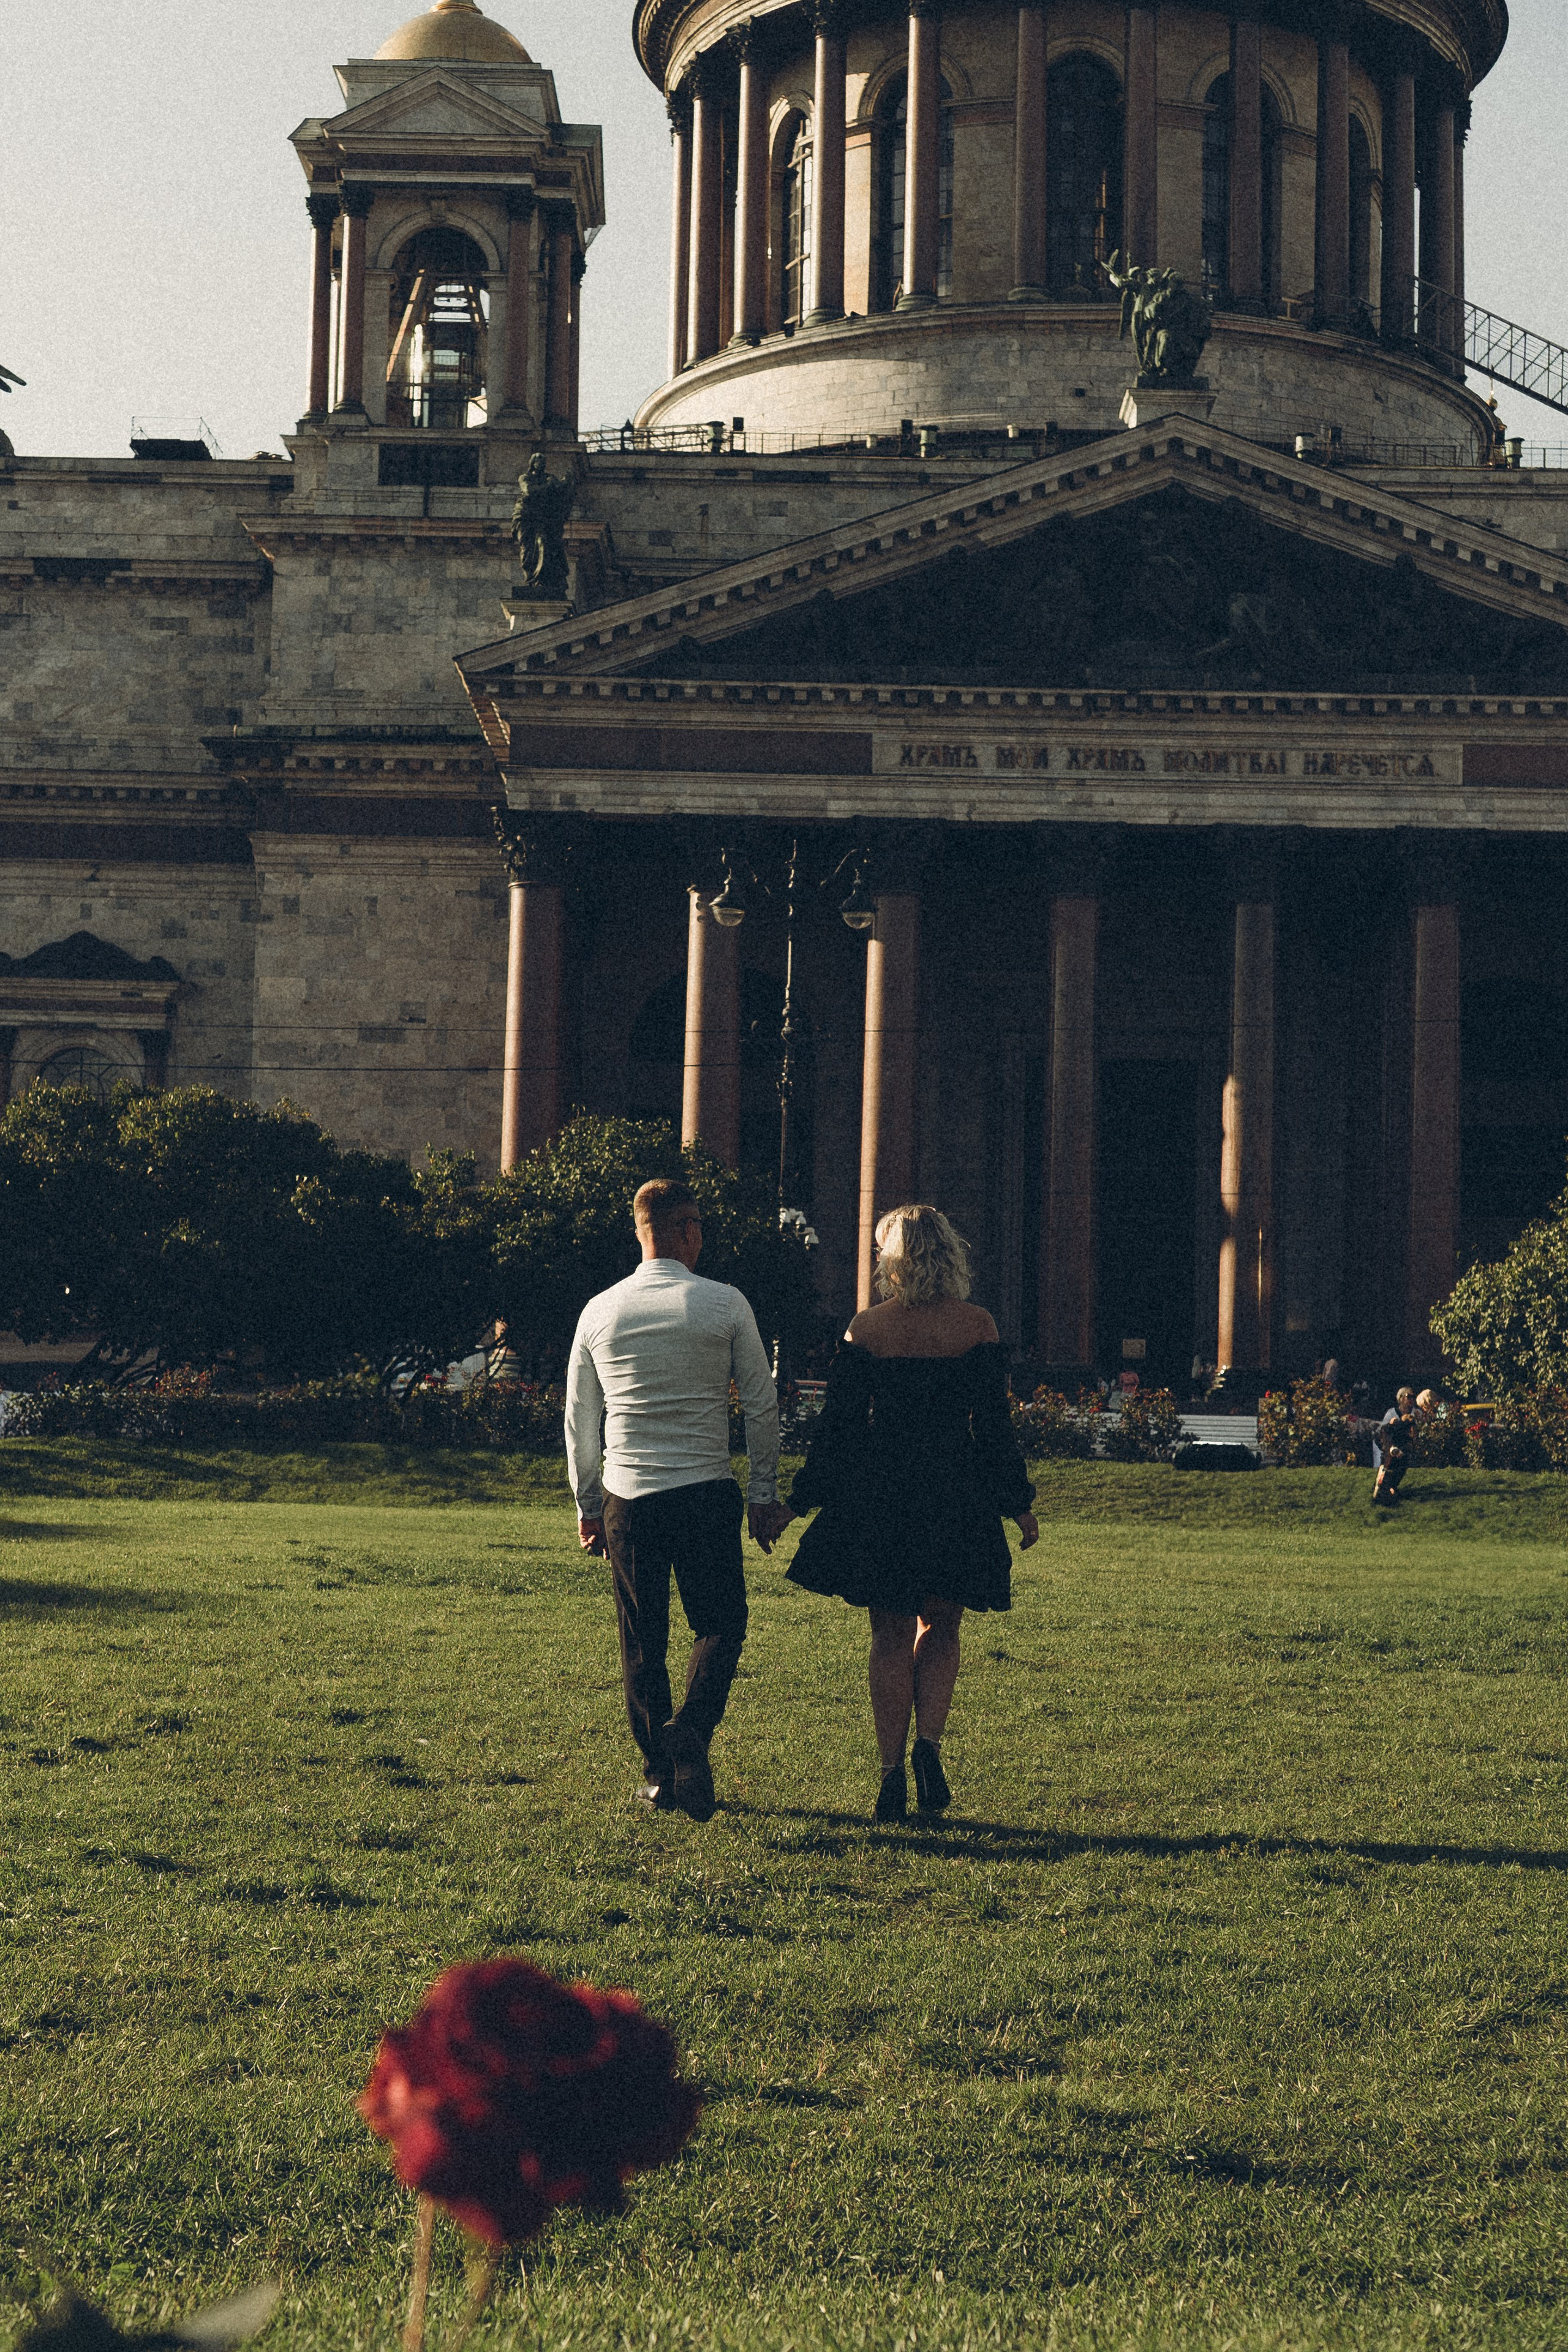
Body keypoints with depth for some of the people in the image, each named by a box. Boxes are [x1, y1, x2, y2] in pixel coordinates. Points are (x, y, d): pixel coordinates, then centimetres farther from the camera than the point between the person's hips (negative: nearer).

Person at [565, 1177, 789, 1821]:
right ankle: (691, 1726, -18)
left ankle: (657, 1773, 11)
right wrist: (766, 1495, 8)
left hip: (627, 1497, 2)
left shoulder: (600, 1312, 5)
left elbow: (578, 1421, 10)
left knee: (642, 1639, 10)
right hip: (706, 1492, -2)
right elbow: (761, 1405, 0)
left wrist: (588, 1505, 19)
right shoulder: (725, 1305, -3)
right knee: (721, 1622, 7)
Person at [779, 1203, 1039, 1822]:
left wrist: (803, 1499, 8)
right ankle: (929, 1744, -5)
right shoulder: (977, 1327, -3)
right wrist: (1018, 1504, 7)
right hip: (956, 1491, 0)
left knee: (891, 1635, 8)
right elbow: (993, 1423, -2)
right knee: (940, 1627, 15)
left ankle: (891, 1773, 5)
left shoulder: (866, 1329, -3)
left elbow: (841, 1422, -1)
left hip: (879, 1490, 0)